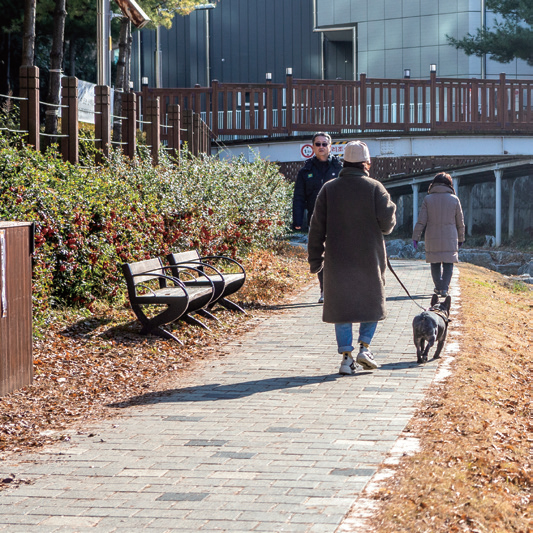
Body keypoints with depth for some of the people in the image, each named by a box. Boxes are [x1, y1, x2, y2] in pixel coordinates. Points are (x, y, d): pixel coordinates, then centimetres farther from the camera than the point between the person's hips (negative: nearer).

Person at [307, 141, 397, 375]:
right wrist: (391, 208, 14)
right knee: (372, 302, 15)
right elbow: (387, 224, -9)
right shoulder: (374, 188, -5)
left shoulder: (328, 189, 0)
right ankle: (364, 347, 2)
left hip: (338, 259, 1)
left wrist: (315, 259, 7)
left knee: (341, 306, 7)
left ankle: (346, 356, 1)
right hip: (369, 259, -1)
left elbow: (317, 227, 0)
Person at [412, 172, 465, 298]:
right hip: (450, 239, 0)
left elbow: (421, 221, -5)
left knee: (435, 263, 14)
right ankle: (444, 288, -6)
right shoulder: (454, 199, 0)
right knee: (448, 263, 5)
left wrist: (416, 237, 2)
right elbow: (460, 222, 6)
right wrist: (461, 239, 17)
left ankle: (439, 287, 20)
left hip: (432, 238, 0)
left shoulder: (428, 199, -2)